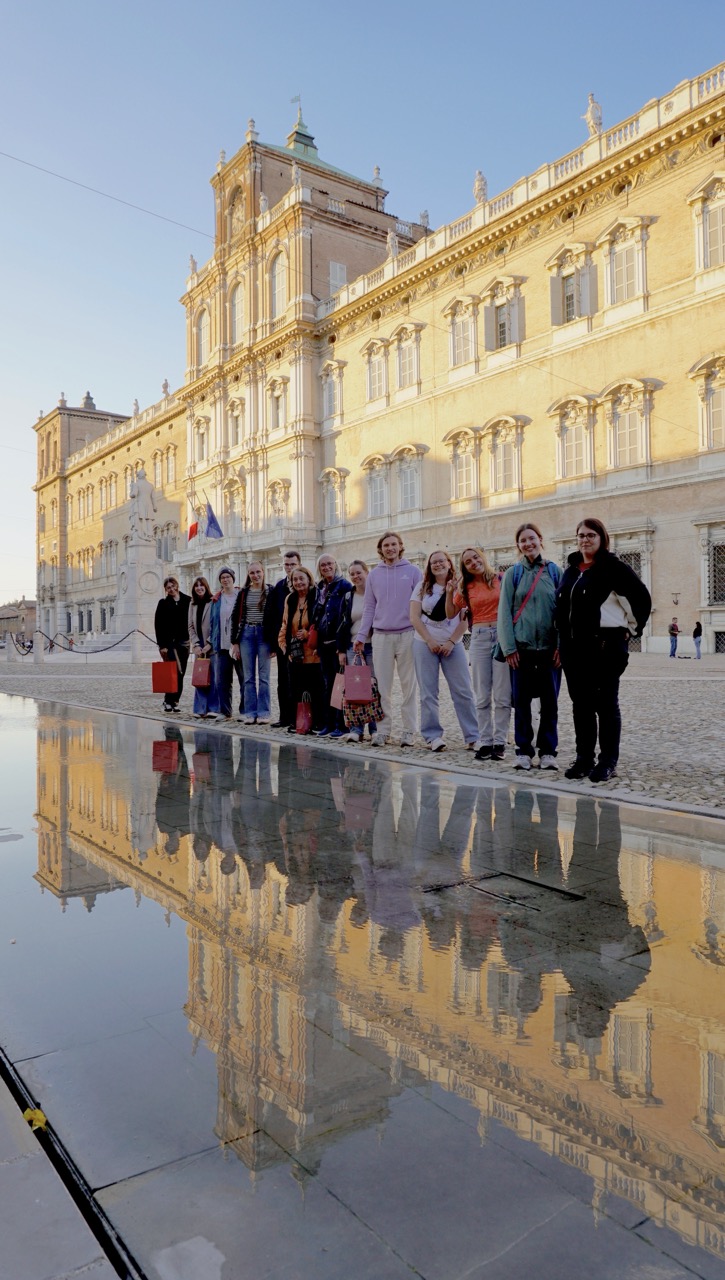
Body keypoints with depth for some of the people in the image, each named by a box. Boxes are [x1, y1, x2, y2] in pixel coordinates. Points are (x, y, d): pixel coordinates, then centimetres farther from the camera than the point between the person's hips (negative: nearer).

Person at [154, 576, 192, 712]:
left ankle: (174, 701, 9)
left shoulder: (188, 601, 6)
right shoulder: (163, 603, 3)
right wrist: (162, 645, -7)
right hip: (169, 643, -2)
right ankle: (168, 701, -3)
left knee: (180, 673, 2)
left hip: (183, 642, 2)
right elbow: (158, 625, 0)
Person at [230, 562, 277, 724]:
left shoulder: (270, 592, 0)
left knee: (263, 677, 1)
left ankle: (264, 713, 7)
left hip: (264, 635, -3)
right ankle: (250, 713, 11)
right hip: (247, 634, 3)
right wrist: (235, 641, 2)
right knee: (249, 677, 5)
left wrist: (274, 642, -9)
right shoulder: (243, 593, 8)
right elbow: (235, 617, 9)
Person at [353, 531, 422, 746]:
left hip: (407, 635, -2)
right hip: (381, 636, 2)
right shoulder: (374, 574, 10)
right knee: (383, 686, 5)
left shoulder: (413, 571, 3)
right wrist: (361, 636, 5)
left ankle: (409, 730, 9)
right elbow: (369, 608, 11)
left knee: (409, 685, 2)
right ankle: (383, 729, 12)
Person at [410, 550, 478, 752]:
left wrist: (451, 642, -11)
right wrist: (430, 641, -9)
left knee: (463, 691, -4)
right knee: (428, 693, 0)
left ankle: (472, 737, 0)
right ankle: (433, 736, 6)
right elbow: (414, 617, 0)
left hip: (452, 645, -1)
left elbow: (465, 619, -1)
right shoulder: (422, 587, 6)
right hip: (425, 644, 1)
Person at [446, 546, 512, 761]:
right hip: (479, 638, 2)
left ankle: (500, 742, 4)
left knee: (502, 695, -2)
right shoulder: (466, 588, 9)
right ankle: (485, 742, 10)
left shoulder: (502, 579, 2)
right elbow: (450, 614, 13)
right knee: (482, 697, 4)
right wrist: (449, 593, 0)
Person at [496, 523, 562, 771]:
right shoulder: (513, 574, 5)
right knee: (521, 701, 4)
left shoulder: (555, 572, 6)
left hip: (550, 647, 1)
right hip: (521, 646, 0)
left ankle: (547, 751, 15)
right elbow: (504, 611, 1)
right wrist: (509, 646, -8)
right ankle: (523, 751, 14)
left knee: (549, 701, 5)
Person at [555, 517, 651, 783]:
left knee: (605, 704, 0)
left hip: (605, 645, -6)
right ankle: (584, 758, 19)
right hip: (573, 647, 7)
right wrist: (562, 642, 15)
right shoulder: (571, 570, 15)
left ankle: (608, 761, 8)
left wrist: (631, 629, -2)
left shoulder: (613, 567, -5)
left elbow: (642, 598, -7)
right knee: (580, 704, 11)